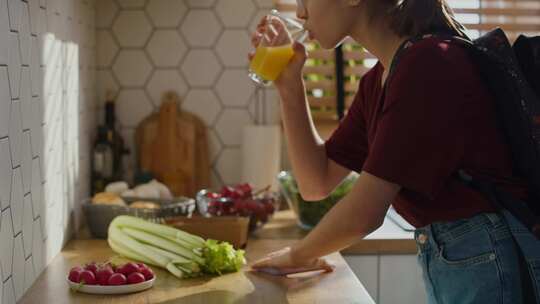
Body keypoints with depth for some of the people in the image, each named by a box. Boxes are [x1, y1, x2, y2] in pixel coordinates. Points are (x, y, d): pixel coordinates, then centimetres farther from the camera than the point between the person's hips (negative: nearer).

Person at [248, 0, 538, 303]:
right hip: (442, 259, 8)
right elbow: (318, 183, 9)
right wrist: (290, 85, 1)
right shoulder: (377, 81, 6)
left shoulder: (430, 64, -21)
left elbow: (364, 213, -21)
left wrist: (297, 254, -3)